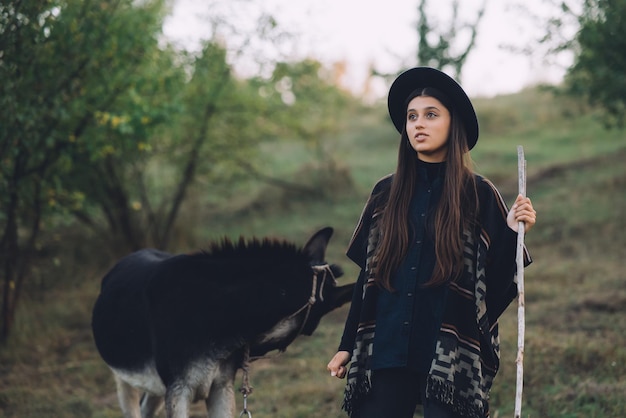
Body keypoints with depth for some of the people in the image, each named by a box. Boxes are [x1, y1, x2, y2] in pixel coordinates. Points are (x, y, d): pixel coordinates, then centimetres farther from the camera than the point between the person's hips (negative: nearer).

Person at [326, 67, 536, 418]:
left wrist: (512, 232, -16)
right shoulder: (386, 193, 9)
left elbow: (496, 283, -2)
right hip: (385, 355, 3)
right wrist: (348, 346, 11)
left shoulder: (480, 195, 0)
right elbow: (368, 275, 12)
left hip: (453, 360, -3)